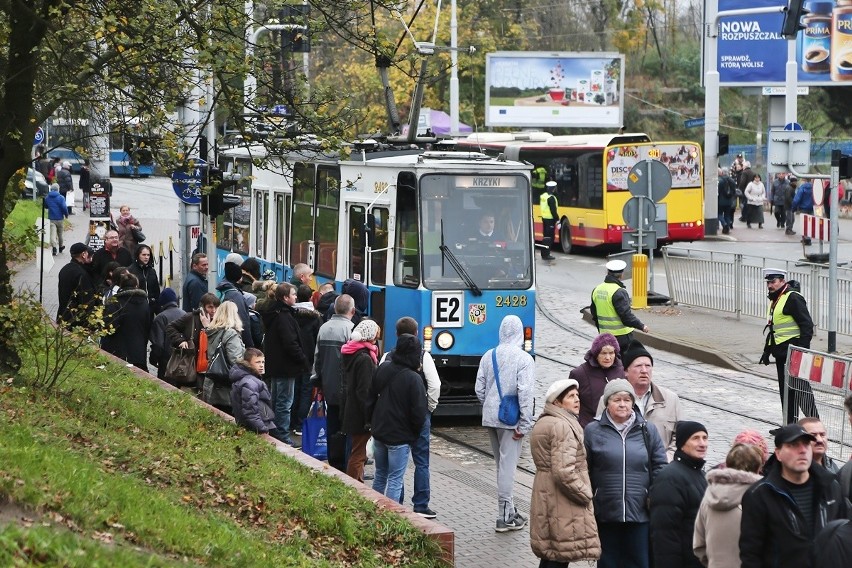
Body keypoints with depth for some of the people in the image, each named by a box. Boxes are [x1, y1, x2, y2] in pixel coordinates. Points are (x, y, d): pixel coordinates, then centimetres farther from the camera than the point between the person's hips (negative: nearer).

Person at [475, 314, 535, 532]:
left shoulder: (488, 356, 5)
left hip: (490, 417, 6)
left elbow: (480, 389, 7)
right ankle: (504, 517, 0)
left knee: (502, 463, 17)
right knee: (508, 465, -2)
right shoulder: (523, 359, -11)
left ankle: (509, 511, 26)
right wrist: (524, 424, -13)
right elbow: (525, 393, -16)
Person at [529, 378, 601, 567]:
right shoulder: (562, 426, -18)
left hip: (545, 499, 10)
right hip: (562, 503, -10)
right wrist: (585, 494, -12)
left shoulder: (543, 423, 16)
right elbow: (564, 471, -26)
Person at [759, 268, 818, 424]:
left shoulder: (793, 298, -13)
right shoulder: (774, 299, 17)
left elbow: (807, 325, -17)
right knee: (785, 390, 12)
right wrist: (767, 350, 24)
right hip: (781, 353, 10)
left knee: (801, 390, -10)